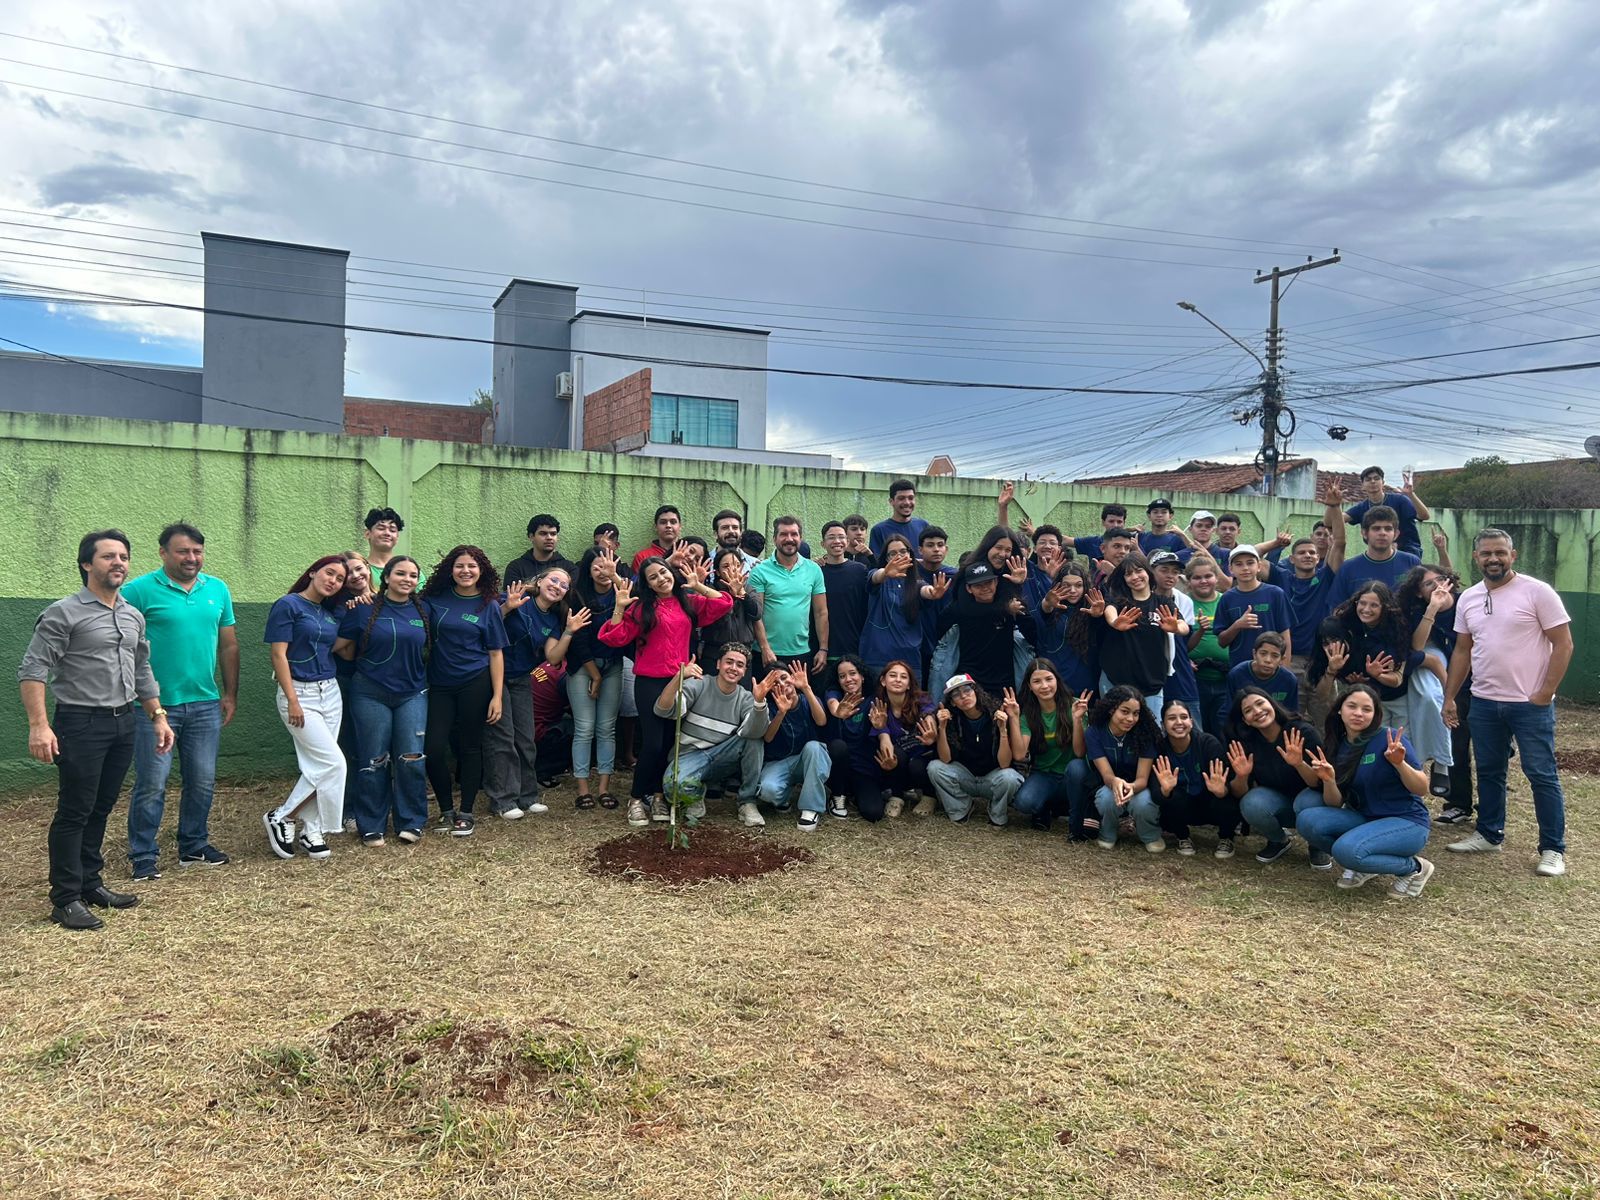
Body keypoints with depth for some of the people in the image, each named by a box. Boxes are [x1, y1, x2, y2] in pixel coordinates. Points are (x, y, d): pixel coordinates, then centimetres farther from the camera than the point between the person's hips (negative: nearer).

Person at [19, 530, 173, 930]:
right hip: (82, 724, -6)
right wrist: (39, 725, -22)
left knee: (101, 810, 14)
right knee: (74, 812, -1)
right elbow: (33, 670, -13)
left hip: (124, 724, 6)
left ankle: (90, 884, 25)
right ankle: (65, 900, 6)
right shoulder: (64, 613, -8)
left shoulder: (133, 616, 12)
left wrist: (158, 717, 16)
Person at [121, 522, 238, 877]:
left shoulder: (218, 590, 9)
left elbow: (229, 646, 14)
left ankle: (194, 846, 26)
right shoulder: (140, 590, -6)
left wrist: (231, 693, 12)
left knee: (202, 782, 11)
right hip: (156, 705, -4)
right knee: (152, 784, 0)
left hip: (206, 705, 5)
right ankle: (143, 855, 13)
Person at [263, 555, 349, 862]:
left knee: (317, 766, 7)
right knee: (333, 762, -12)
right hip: (300, 693, -7)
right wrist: (292, 701, -17)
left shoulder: (330, 613, 13)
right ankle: (280, 817, 3)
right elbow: (279, 655, -12)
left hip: (330, 692, 7)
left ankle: (311, 831, 15)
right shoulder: (288, 605, -7)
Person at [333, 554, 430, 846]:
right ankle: (371, 827, 15)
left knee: (411, 759, -1)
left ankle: (411, 823, 13)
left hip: (412, 694, 2)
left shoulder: (422, 611, 5)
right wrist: (365, 663, 6)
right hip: (371, 694, -2)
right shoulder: (365, 608, -5)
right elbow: (340, 647, -1)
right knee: (375, 761, 3)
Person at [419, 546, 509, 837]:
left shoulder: (488, 605, 0)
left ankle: (466, 813, 17)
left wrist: (498, 696, -6)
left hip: (475, 684, -1)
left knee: (469, 747, 5)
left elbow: (495, 653, -1)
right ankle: (447, 810, 16)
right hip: (440, 684, 2)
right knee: (433, 748, -3)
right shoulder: (435, 599, 3)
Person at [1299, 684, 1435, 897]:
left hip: (1406, 823, -6)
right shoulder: (1338, 747, 3)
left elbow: (1422, 790, -14)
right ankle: (1363, 864, 4)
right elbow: (1335, 805, 0)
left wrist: (1400, 763, -32)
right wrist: (1328, 780, -20)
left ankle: (1414, 868, -4)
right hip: (1365, 819, 6)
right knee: (1307, 820, -17)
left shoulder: (1390, 738, -14)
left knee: (1345, 849, -30)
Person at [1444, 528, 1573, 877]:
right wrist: (1449, 697, 9)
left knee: (1542, 775, 0)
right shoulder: (1468, 599, 7)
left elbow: (1563, 644, -9)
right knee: (1489, 772, 15)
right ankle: (1489, 835, 29)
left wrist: (1545, 693, -13)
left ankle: (1553, 849, 10)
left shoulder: (1537, 591, -9)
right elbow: (1462, 651, 14)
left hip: (1531, 704, -5)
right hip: (1484, 703, 6)